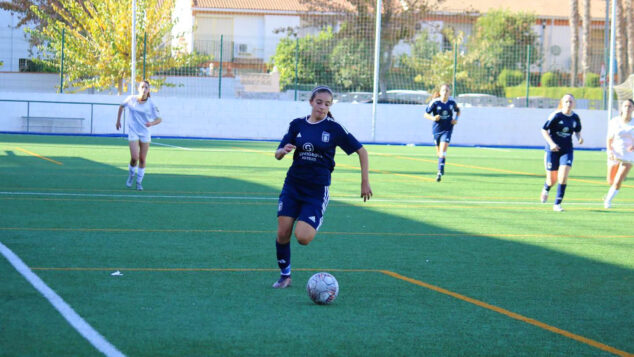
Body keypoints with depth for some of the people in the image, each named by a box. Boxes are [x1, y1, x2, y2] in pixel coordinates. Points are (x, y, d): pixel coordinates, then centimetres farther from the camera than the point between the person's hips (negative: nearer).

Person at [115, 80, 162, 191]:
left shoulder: (151, 104, -7)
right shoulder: (131, 99, -5)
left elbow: (159, 119, -4)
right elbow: (121, 106, 16)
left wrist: (152, 123, -25)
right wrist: (118, 120, 15)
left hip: (145, 134, 1)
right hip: (133, 132, -1)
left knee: (142, 159, 4)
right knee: (134, 158, -14)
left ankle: (139, 182, 22)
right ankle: (131, 175, 16)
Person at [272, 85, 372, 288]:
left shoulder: (334, 128, -5)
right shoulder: (297, 125, 4)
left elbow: (361, 151, 1)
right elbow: (278, 155, 6)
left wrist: (365, 181, -1)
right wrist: (284, 150, -18)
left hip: (317, 189, -3)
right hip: (293, 185, 3)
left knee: (303, 237, -18)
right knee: (283, 234, -5)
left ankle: (315, 224, 19)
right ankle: (284, 275, 16)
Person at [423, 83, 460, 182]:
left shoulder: (452, 102, -3)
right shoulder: (435, 102, -10)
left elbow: (458, 111, 17)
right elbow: (426, 114, -5)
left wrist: (456, 119, -1)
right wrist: (433, 118, -25)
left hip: (447, 129, -1)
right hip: (437, 129, 1)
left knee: (443, 151, -16)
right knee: (439, 152, 12)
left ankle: (440, 172, -15)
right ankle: (441, 168, 40)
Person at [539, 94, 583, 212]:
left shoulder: (575, 118, 2)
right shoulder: (556, 116, -11)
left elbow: (577, 130, 20)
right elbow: (544, 130, -8)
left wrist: (579, 137, -2)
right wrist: (551, 143, -20)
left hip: (567, 150, 2)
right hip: (553, 150, -2)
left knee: (563, 177, -15)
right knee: (552, 179, 5)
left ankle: (557, 204, -6)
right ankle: (546, 189, 44)